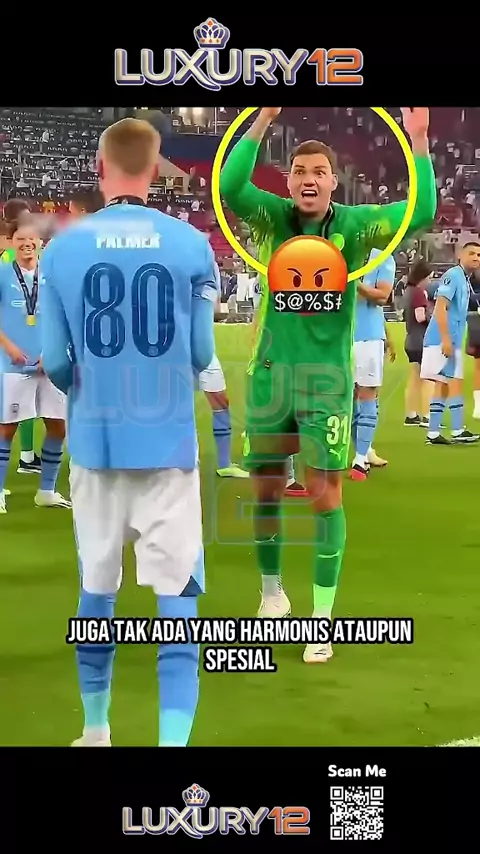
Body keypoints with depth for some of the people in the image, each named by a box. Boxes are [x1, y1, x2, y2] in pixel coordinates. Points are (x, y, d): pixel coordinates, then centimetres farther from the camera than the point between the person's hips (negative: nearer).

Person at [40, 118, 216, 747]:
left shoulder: (64, 246, -3)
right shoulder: (191, 244, -5)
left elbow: (54, 362, -1)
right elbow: (201, 355, -1)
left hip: (96, 441, 2)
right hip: (168, 442, -2)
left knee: (96, 591, 17)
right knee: (177, 594, 4)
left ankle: (96, 730, 33)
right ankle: (173, 737, -3)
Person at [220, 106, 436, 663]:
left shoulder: (354, 224, -3)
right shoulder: (272, 218, -2)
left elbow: (421, 214, -16)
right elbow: (228, 188, -20)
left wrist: (418, 139, -23)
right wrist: (264, 119, -26)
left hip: (327, 377, -1)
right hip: (270, 372, 2)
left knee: (325, 495, -2)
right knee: (266, 488, 12)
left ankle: (322, 618, 11)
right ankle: (272, 592, 34)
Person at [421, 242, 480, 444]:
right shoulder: (453, 275, -10)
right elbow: (440, 307, -19)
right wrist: (446, 339, -24)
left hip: (452, 341, 10)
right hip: (443, 341, -10)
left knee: (443, 385, 9)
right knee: (455, 383, -9)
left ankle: (433, 433, 11)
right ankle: (458, 432, -7)